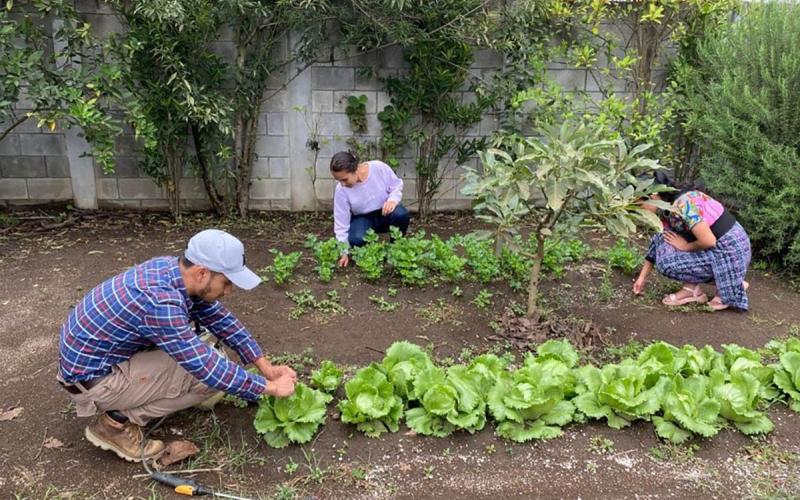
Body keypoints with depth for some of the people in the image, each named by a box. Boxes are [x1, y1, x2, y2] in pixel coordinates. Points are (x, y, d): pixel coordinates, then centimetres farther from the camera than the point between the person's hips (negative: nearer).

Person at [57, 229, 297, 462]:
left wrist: (266, 367, 1)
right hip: (90, 379, -8)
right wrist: (269, 387, -16)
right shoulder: (159, 302, -34)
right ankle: (117, 421, -4)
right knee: (211, 375, -16)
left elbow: (219, 317, 2)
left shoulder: (172, 267, -8)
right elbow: (208, 368, -28)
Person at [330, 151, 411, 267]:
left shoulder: (379, 167, -24)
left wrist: (393, 200, -30)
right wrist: (344, 252, -15)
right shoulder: (341, 190, -21)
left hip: (385, 212, 1)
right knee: (356, 239, -33)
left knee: (401, 214, -34)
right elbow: (341, 222, -15)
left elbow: (397, 185, -8)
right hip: (363, 218, 0)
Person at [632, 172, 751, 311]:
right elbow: (657, 244, 13)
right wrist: (642, 277, 15)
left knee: (666, 261, -17)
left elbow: (708, 241, -28)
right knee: (664, 239, 3)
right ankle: (692, 288, 9)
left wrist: (685, 246, -9)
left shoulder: (681, 204, -24)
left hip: (729, 251, -9)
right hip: (718, 247, 9)